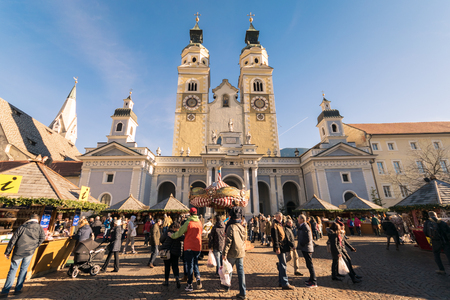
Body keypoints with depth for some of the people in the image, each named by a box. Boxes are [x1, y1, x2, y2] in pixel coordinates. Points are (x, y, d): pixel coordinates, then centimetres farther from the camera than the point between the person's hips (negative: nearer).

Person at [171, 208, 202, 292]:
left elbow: (180, 232, -7)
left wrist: (172, 236, 12)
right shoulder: (200, 223, 2)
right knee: (195, 263, 22)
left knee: (189, 265, 8)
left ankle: (190, 285, 13)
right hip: (198, 247, 4)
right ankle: (198, 277, 3)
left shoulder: (188, 223, -13)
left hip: (189, 247, -4)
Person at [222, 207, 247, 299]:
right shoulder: (242, 227, 1)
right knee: (241, 271, 9)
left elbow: (228, 242, -18)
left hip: (232, 253, -4)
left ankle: (227, 286, 35)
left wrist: (225, 253, -13)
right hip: (241, 252, 4)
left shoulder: (231, 227, -17)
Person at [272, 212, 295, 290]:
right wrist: (277, 248, -21)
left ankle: (280, 282, 25)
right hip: (280, 247, -10)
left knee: (281, 264, 15)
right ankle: (284, 283, 1)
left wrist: (288, 246, 20)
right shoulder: (274, 225, -14)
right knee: (283, 265, -6)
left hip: (283, 247, 10)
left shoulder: (280, 224, 16)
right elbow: (275, 237, -18)